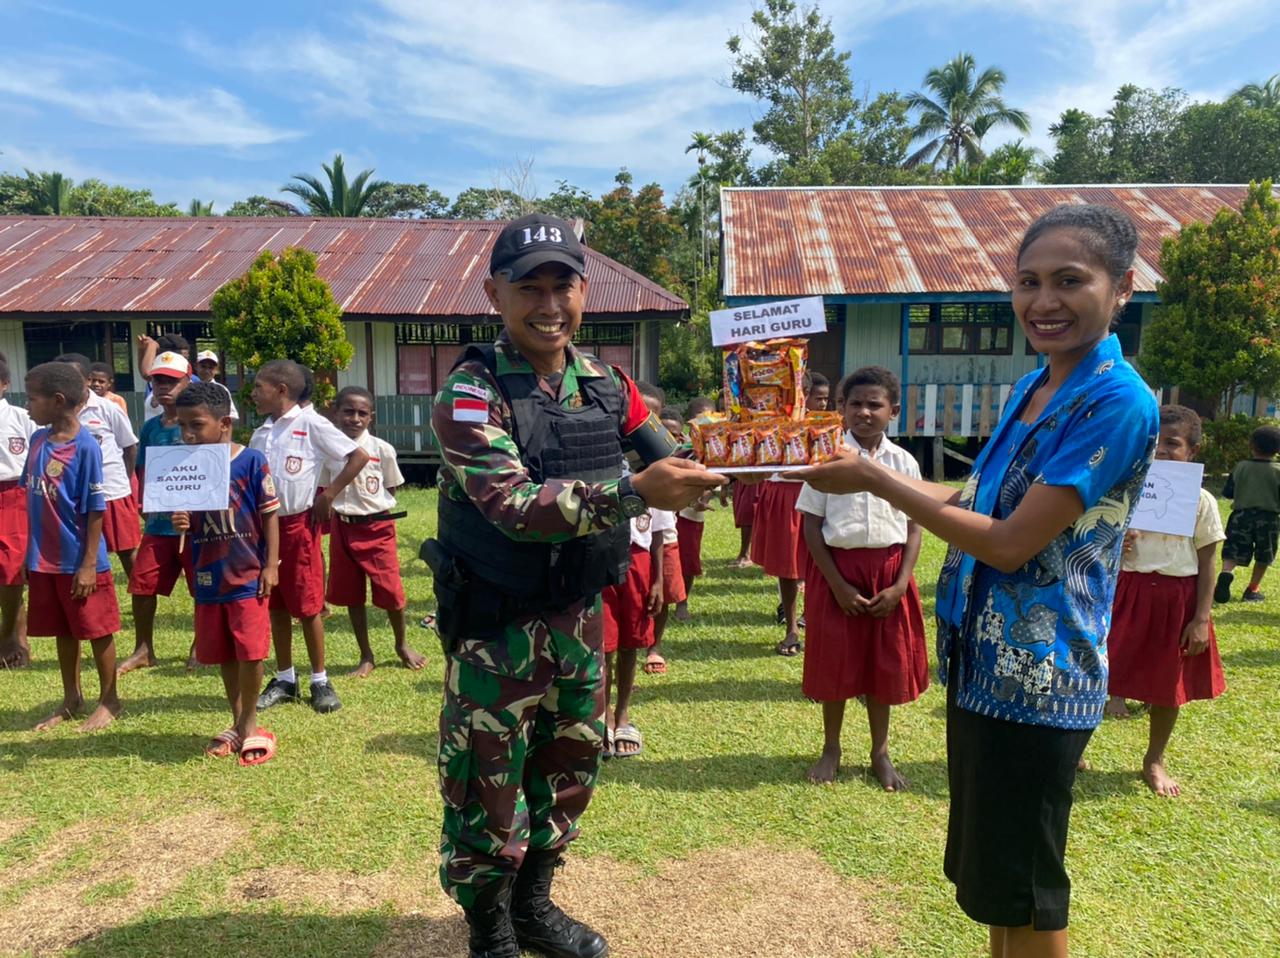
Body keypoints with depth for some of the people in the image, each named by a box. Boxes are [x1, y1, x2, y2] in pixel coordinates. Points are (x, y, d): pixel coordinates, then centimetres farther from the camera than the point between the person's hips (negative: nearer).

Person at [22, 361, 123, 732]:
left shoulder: (85, 447, -17)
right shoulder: (38, 439, 3)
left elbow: (95, 510, -15)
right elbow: (32, 497, 12)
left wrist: (89, 564, -15)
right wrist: (30, 553, 13)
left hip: (79, 560, -7)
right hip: (45, 560, 7)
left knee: (97, 630, 8)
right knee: (62, 631, 18)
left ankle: (109, 699, 23)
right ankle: (71, 699, 33)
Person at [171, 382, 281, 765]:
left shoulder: (251, 461, -12)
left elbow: (270, 514, -7)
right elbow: (190, 521, 10)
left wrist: (271, 565, -9)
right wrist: (181, 523, -14)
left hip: (248, 576, -5)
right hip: (208, 578, 5)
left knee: (250, 653, -3)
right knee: (223, 655, 14)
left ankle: (250, 724, 18)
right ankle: (236, 724, 31)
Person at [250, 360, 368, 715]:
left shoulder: (310, 423, -9)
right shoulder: (261, 433, 10)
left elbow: (359, 456, -11)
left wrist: (329, 493, -11)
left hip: (299, 525, -6)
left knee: (307, 605, 1)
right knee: (275, 605, 11)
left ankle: (320, 680, 14)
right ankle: (285, 678, 23)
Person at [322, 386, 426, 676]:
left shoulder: (382, 449, -7)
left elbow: (392, 488, 4)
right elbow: (325, 489, 8)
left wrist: (372, 508, -2)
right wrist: (342, 507, -4)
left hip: (377, 526, -2)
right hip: (343, 527, 3)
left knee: (390, 589, 0)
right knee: (351, 593, 10)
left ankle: (402, 645, 26)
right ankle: (366, 655, 24)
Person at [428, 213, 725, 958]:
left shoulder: (606, 385, 1)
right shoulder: (471, 393, -17)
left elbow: (666, 461, 6)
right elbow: (516, 507, -29)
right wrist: (633, 493, -38)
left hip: (579, 616, 6)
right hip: (496, 626, -6)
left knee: (569, 769, 19)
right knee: (488, 786, 7)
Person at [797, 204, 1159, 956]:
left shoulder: (1119, 403, -20)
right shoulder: (1032, 388, 7)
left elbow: (1009, 544, -23)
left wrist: (877, 481, -19)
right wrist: (872, 473, 5)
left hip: (1035, 679, -8)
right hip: (984, 663, 9)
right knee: (992, 879, 23)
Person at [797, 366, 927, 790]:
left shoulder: (904, 462, 1)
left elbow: (914, 526, 2)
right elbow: (812, 525, -6)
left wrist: (900, 584, -8)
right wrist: (838, 585, -11)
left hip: (888, 570, 2)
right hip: (837, 568, -2)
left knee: (886, 663, 11)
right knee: (834, 662, 7)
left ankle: (880, 752, 29)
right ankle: (831, 749, 27)